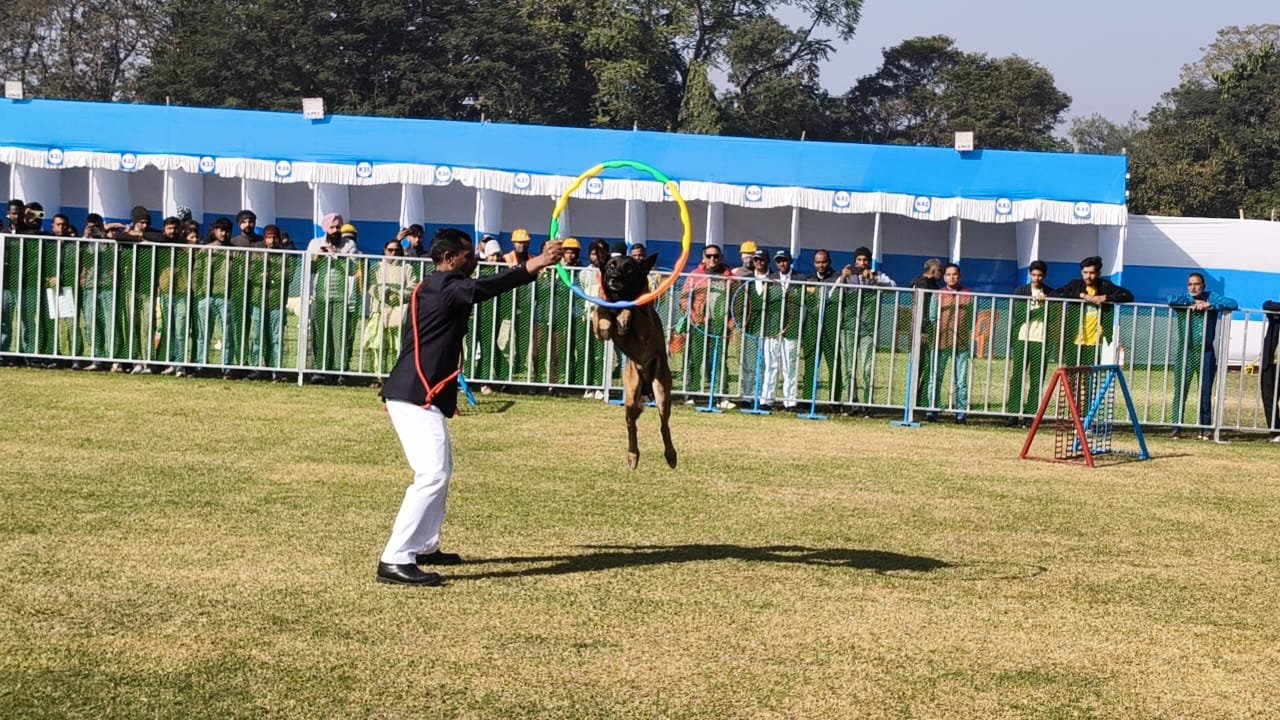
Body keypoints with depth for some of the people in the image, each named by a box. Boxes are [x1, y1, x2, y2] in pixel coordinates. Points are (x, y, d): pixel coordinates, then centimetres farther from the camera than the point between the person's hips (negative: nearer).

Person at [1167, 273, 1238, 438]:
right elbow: (1171, 300, -20)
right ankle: (1176, 428, 1)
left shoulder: (1212, 298, 4)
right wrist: (1192, 304, -15)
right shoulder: (1184, 299, 2)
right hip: (1185, 352, -1)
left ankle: (1205, 429, 12)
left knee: (1206, 393, 4)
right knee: (1180, 392, -4)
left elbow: (1233, 304, -9)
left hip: (1206, 353, 1)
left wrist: (1209, 305, -16)